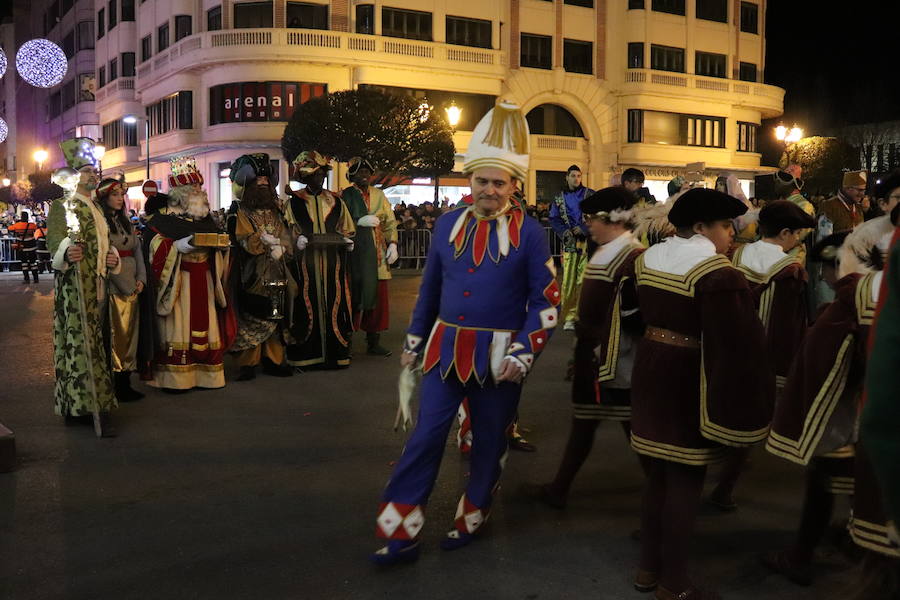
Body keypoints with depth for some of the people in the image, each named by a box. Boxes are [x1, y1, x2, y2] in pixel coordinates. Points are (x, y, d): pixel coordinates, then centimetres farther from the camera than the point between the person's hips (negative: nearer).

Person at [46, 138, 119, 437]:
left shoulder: (95, 208, 22)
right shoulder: (63, 205, -3)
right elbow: (55, 238, -16)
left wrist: (112, 256, 6)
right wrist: (67, 252, -38)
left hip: (97, 283, 8)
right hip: (74, 284, -8)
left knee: (90, 341, 8)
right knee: (82, 340, -11)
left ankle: (76, 403, 14)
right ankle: (96, 408, -14)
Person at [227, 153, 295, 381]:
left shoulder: (275, 211, 17)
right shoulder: (239, 212, 0)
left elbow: (287, 241, 8)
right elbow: (247, 242, -13)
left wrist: (280, 249, -12)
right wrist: (273, 243, -13)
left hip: (277, 275, 5)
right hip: (252, 275, -5)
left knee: (275, 318, 7)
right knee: (250, 319, -4)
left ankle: (273, 360, 14)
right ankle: (248, 363, 2)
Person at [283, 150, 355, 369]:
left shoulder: (335, 201, 14)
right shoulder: (295, 202, 7)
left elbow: (347, 229, 18)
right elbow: (288, 231, 6)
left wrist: (346, 240, -3)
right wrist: (297, 239, -14)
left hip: (332, 262, 2)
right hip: (305, 262, -2)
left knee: (333, 304, -1)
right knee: (308, 306, -4)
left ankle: (335, 355, 4)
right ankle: (306, 355, 1)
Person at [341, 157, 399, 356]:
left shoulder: (379, 195, 15)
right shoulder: (345, 196, 2)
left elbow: (390, 221, 13)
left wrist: (392, 243, 2)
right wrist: (359, 222, -16)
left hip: (377, 254, 4)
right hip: (355, 253, -4)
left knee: (378, 296, 4)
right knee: (354, 296, -5)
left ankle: (373, 342, 12)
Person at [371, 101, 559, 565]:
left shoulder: (529, 232, -6)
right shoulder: (448, 223, 4)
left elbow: (546, 300, -5)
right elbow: (429, 288, 12)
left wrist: (522, 354, -14)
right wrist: (414, 341, 13)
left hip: (497, 356, -2)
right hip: (445, 349, 3)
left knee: (489, 441, 11)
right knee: (426, 437, 1)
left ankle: (471, 521, 31)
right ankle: (401, 534, 9)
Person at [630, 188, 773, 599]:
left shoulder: (649, 258, 6)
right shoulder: (716, 272, -20)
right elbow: (736, 342, -22)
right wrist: (738, 403, -15)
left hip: (651, 369, 8)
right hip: (690, 380, -8)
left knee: (658, 476, 19)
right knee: (684, 482, 3)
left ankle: (648, 567, 30)